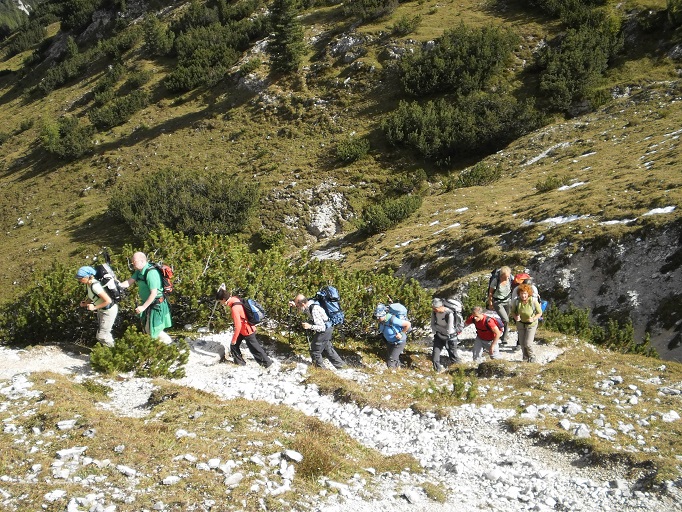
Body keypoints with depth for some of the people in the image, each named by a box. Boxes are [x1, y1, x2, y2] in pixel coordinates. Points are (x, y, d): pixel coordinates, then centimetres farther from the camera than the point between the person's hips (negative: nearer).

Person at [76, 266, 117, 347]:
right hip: (102, 310, 9)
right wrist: (85, 303, -6)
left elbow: (108, 301, -30)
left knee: (101, 336, -1)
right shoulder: (88, 284, -3)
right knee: (104, 333, 23)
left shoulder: (95, 286, -31)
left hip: (109, 311, -9)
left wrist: (94, 307, -24)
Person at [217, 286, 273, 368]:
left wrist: (234, 339, -19)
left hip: (247, 331, -9)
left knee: (255, 349, 8)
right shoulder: (234, 299, -6)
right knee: (234, 346, 15)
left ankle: (267, 363, 25)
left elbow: (238, 325, -30)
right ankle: (239, 361, 30)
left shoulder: (234, 308, -32)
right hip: (243, 329, 9)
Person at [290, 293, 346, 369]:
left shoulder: (314, 310, -33)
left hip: (325, 330, -9)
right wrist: (293, 305, -1)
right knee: (327, 349, 23)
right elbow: (302, 308, 17)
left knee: (315, 352, 1)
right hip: (327, 329, 9)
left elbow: (322, 327, -30)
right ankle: (340, 365, 33)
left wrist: (310, 326, -35)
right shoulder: (308, 303, -8)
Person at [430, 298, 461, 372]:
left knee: (454, 358, 8)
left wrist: (438, 327, -14)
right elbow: (433, 325, 0)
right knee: (435, 357, 2)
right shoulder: (434, 312, -11)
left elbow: (449, 330, -25)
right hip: (439, 337, 5)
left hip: (450, 338, -5)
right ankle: (437, 371, 18)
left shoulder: (449, 314, -29)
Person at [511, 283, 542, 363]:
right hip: (520, 324, 3)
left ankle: (532, 357, 20)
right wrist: (515, 317, -22)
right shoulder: (516, 301, -18)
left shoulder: (533, 301, -25)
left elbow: (540, 313, -11)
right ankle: (525, 357, 38)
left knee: (528, 343, -10)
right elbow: (513, 311, -1)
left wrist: (534, 319, -28)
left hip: (531, 324, -3)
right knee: (522, 343, 10)